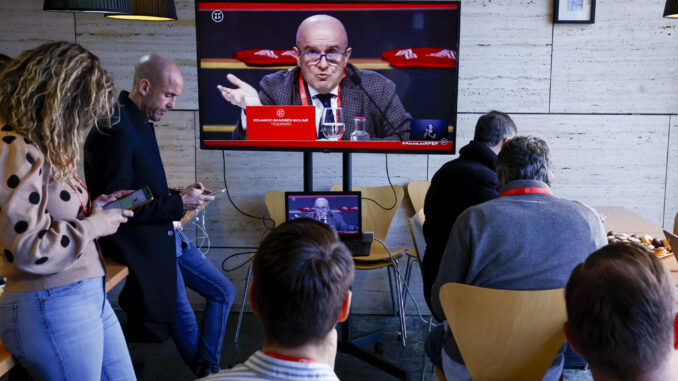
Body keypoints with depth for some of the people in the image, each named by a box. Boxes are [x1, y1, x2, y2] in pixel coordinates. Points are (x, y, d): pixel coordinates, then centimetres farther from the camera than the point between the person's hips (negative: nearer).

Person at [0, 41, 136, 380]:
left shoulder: (45, 146, 10)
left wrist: (93, 209, 5)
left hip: (89, 295, 9)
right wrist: (93, 226, -12)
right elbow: (28, 249, -23)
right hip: (53, 307, -9)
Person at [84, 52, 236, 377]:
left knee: (223, 293, 13)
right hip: (143, 244, -10)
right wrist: (177, 203, -19)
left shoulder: (140, 121, 9)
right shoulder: (115, 130, -21)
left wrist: (179, 195, 3)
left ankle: (208, 368, 22)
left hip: (167, 235, 10)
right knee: (183, 321, 0)